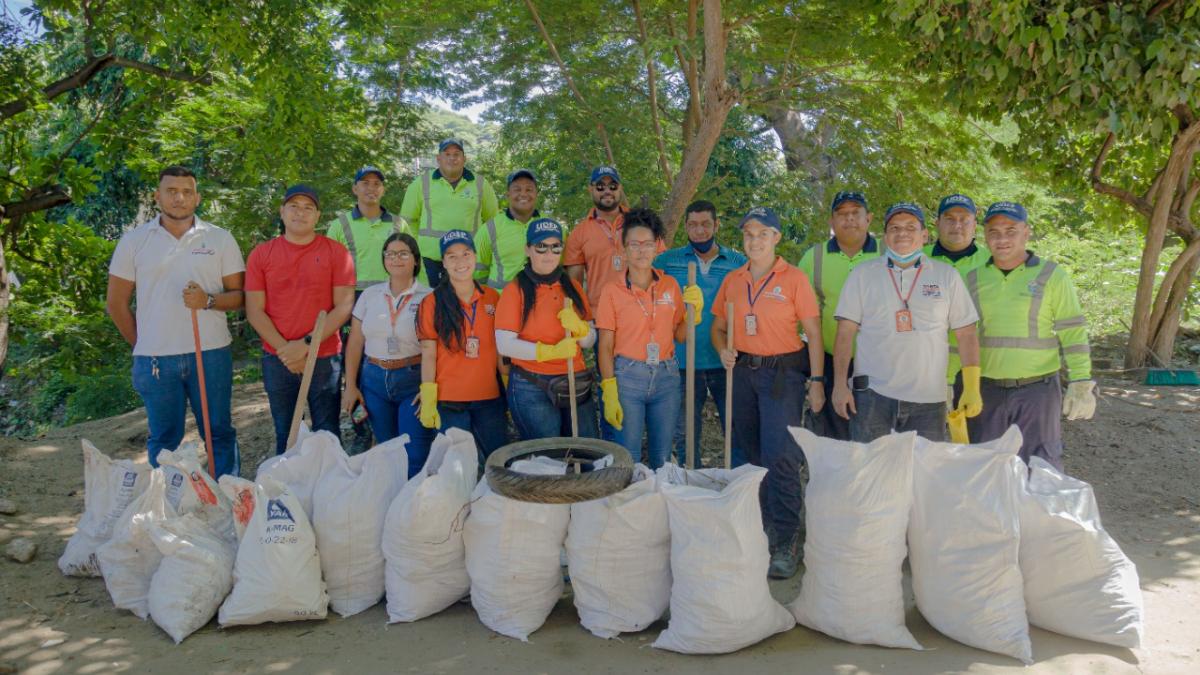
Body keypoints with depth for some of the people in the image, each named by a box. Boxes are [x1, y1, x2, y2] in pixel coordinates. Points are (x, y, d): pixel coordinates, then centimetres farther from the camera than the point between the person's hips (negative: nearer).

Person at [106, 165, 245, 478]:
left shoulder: (220, 238, 3)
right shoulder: (134, 240, 4)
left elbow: (239, 295, 3)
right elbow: (117, 303, 8)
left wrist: (208, 300, -16)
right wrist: (142, 346, 7)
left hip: (211, 353, 0)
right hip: (154, 358, 1)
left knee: (220, 432, 7)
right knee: (163, 440, 11)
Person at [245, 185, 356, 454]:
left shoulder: (336, 252, -1)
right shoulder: (261, 254, 4)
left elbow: (344, 306, -6)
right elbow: (254, 311, 1)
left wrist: (307, 345, -13)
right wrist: (285, 350, -9)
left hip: (324, 358, -2)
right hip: (277, 360, 2)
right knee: (285, 435, 12)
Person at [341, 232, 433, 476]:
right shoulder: (370, 295, 7)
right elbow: (355, 343, 10)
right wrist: (350, 386, 6)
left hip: (414, 380, -4)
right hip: (374, 380, 4)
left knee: (416, 456, -7)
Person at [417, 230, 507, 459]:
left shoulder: (492, 298, 5)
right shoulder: (432, 302, -3)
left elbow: (499, 348, 10)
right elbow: (428, 355, -4)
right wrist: (428, 402, -8)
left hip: (490, 398, 3)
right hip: (449, 401, -3)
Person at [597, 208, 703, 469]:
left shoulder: (671, 285, 7)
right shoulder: (612, 291, -3)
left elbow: (679, 336, 12)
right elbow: (605, 347, -3)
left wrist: (694, 311, -4)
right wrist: (609, 394, -10)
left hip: (666, 377, 3)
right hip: (627, 377, -3)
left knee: (662, 459, 11)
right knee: (629, 460, 1)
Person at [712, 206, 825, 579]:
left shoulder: (794, 278, -4)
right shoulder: (732, 280, 8)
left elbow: (813, 334, -4)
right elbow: (718, 327, 17)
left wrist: (817, 381, -10)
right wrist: (723, 351, -4)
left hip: (782, 373, -5)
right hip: (742, 372, 5)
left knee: (780, 457, -11)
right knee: (751, 455, 13)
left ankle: (787, 542, -3)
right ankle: (761, 527, 27)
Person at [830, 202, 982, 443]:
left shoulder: (947, 276, 7)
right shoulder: (862, 274, 5)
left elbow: (966, 334, 7)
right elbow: (846, 333, 2)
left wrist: (972, 388, 0)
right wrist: (840, 384, -5)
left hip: (928, 398, 1)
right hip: (871, 395, -1)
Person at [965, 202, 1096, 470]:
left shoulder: (1052, 275, -1)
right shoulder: (973, 279, 7)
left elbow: (1074, 333, -4)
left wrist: (1080, 384, -10)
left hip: (1038, 390, -3)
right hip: (986, 390, 3)